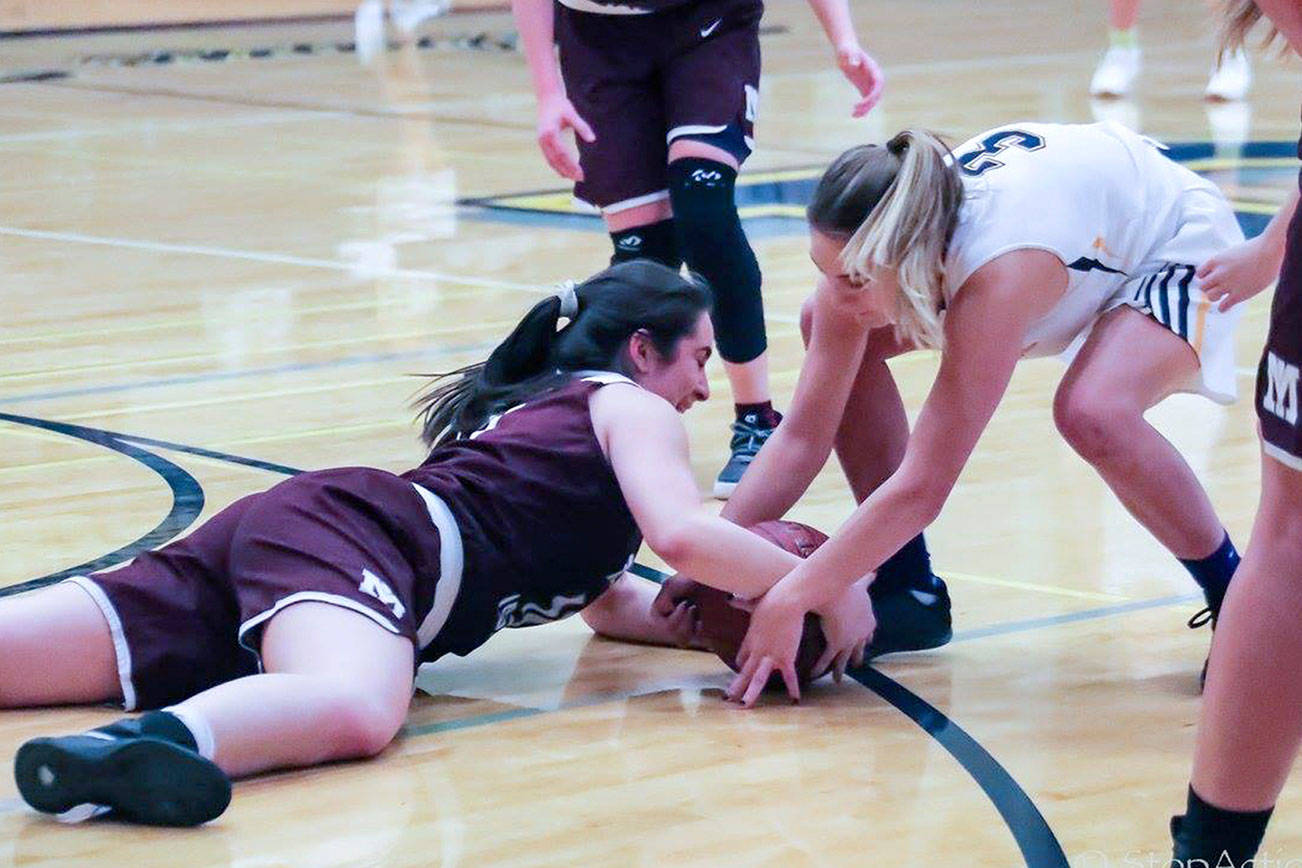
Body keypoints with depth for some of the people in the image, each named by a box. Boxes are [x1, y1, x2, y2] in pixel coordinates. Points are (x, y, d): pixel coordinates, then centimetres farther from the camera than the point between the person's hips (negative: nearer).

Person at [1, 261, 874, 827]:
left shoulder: (545, 408, 37)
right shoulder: (632, 407, 11)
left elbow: (608, 601, 40)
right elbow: (681, 534, -8)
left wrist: (719, 619, 26)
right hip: (348, 534, -9)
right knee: (353, 709, -42)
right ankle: (156, 741, -71)